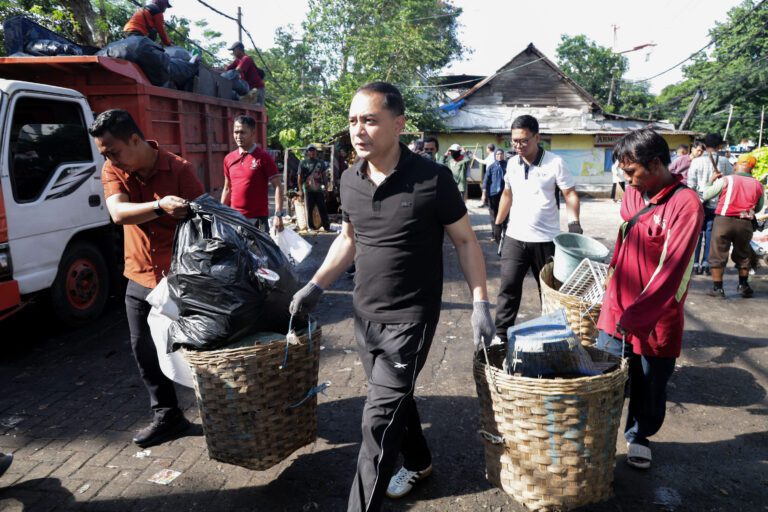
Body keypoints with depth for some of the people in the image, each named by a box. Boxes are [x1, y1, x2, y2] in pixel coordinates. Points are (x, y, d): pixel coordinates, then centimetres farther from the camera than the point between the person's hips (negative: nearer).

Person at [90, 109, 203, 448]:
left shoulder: (179, 169, -13)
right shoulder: (113, 172, -2)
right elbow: (118, 213, -20)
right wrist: (159, 206, -39)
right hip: (140, 279, 5)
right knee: (144, 351, 12)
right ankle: (167, 416, 28)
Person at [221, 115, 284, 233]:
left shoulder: (263, 157, -7)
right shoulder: (229, 159, 9)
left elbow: (278, 186, -10)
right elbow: (227, 189, 18)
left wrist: (278, 215, -19)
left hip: (258, 218, -5)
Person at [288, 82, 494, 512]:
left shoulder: (433, 179, -16)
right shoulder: (350, 181, -1)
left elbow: (465, 241, -7)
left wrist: (480, 302, -11)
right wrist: (316, 286, 7)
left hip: (410, 318, -6)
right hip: (365, 314, 6)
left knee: (380, 416, -2)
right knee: (394, 397, 21)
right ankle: (419, 462, 47)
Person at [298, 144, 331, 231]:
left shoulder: (321, 162, 9)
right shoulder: (303, 163, 2)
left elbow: (324, 175, 13)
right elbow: (300, 177, 1)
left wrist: (325, 187, 8)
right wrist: (300, 190, -5)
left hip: (319, 189, 2)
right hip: (308, 190, -2)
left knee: (323, 209, 2)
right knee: (309, 210, 4)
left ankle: (327, 226, 8)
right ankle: (311, 226, 14)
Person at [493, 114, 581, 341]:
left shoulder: (555, 162, -8)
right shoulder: (512, 163, 5)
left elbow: (570, 194, -6)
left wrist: (574, 223, -20)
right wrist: (498, 223, 20)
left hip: (545, 239, -3)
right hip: (514, 237, 3)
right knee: (508, 287, -1)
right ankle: (501, 336, 7)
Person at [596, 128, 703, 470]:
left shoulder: (686, 205, -17)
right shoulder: (632, 193, 2)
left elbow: (670, 272, -21)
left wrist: (633, 318, -24)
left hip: (656, 321, -4)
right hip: (616, 312, 5)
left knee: (649, 389, 14)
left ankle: (638, 437, 39)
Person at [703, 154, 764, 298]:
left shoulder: (725, 180, -5)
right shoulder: (758, 185, 5)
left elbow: (705, 196, -1)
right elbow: (758, 208, 14)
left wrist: (712, 181, 14)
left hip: (723, 221, -3)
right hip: (745, 223, 3)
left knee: (718, 256, 5)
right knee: (743, 256, 20)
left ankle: (717, 288, 6)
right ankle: (743, 286, 29)